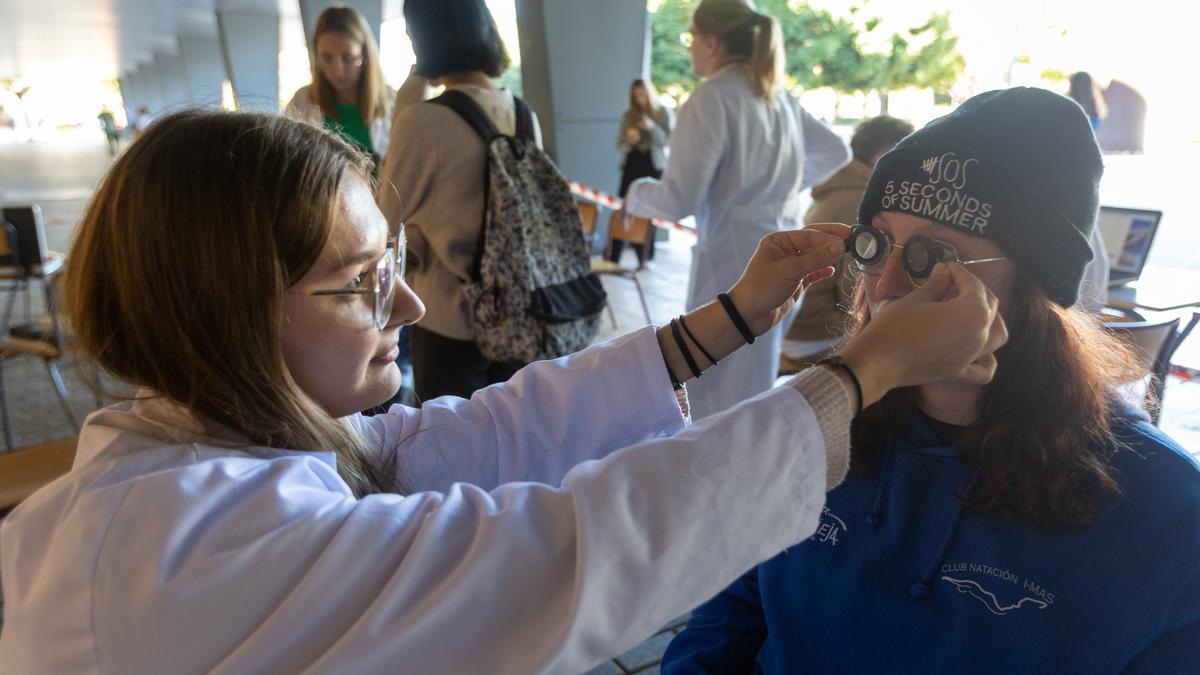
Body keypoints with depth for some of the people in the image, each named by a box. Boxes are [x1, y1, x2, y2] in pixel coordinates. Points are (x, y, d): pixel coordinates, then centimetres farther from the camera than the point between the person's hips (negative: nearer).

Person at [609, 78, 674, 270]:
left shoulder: (664, 113, 3)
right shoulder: (628, 116, 11)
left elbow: (668, 142, -5)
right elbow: (619, 145, 10)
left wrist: (652, 127, -20)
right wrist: (629, 142, -13)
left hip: (654, 167, -2)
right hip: (632, 165, 2)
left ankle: (646, 258, 6)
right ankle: (612, 258, -6)